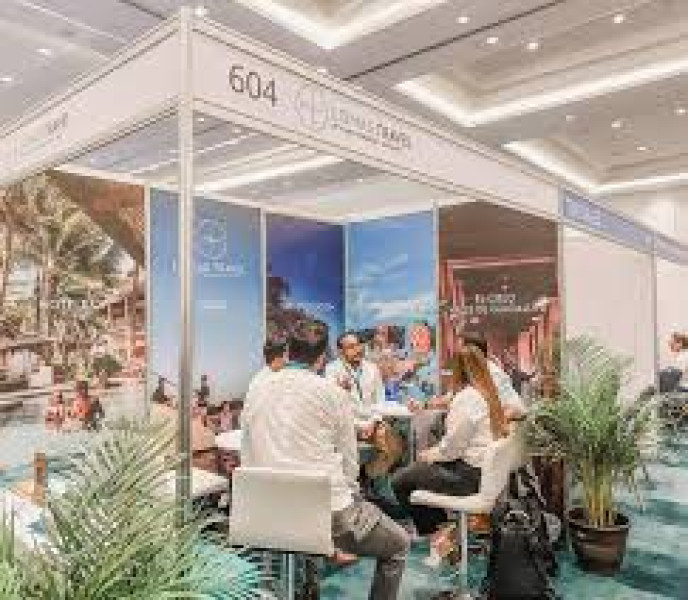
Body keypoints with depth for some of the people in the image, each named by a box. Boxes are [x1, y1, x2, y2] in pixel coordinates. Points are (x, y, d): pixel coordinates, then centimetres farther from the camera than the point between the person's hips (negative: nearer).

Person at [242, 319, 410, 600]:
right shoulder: (332, 392, -9)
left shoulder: (256, 389, 4)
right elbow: (349, 464, -4)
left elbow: (247, 459, 9)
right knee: (399, 545, 19)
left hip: (269, 516, 6)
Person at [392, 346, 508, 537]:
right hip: (485, 469, 10)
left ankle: (434, 531, 10)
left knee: (399, 481, -4)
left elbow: (453, 445, -19)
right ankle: (442, 526, 20)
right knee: (414, 469, 20)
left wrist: (430, 455, -2)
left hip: (469, 475, -9)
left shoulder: (466, 398, -19)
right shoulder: (487, 394, 8)